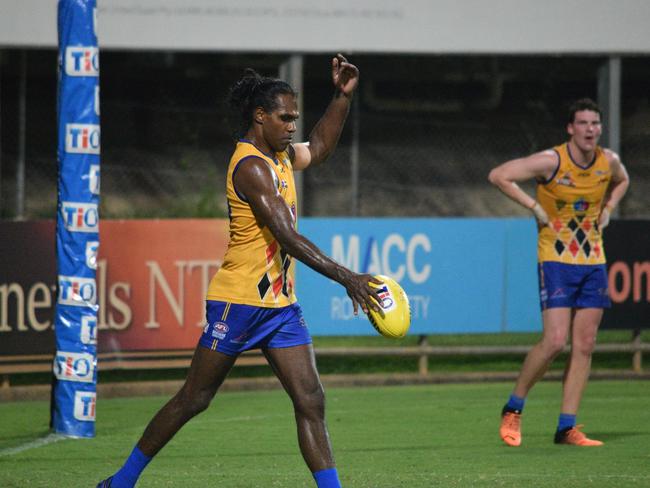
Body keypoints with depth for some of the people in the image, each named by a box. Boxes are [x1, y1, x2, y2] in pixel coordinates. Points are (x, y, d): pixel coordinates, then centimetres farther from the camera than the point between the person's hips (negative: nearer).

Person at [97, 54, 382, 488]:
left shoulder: (280, 155, 11)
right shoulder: (251, 166, -18)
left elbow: (319, 148, 34)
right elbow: (287, 236, -26)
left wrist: (343, 97, 21)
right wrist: (346, 277, -31)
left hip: (281, 303, 8)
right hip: (239, 301, -8)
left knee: (311, 402, -3)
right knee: (194, 400, 3)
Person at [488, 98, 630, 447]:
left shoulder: (609, 161, 2)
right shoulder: (552, 162, -14)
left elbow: (622, 181, 27)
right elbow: (498, 176, -13)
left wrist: (607, 209, 9)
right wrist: (534, 206, -14)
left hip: (594, 261, 5)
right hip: (556, 259, -5)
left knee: (584, 346, 1)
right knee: (554, 341, -15)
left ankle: (567, 428, 4)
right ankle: (513, 410, 4)